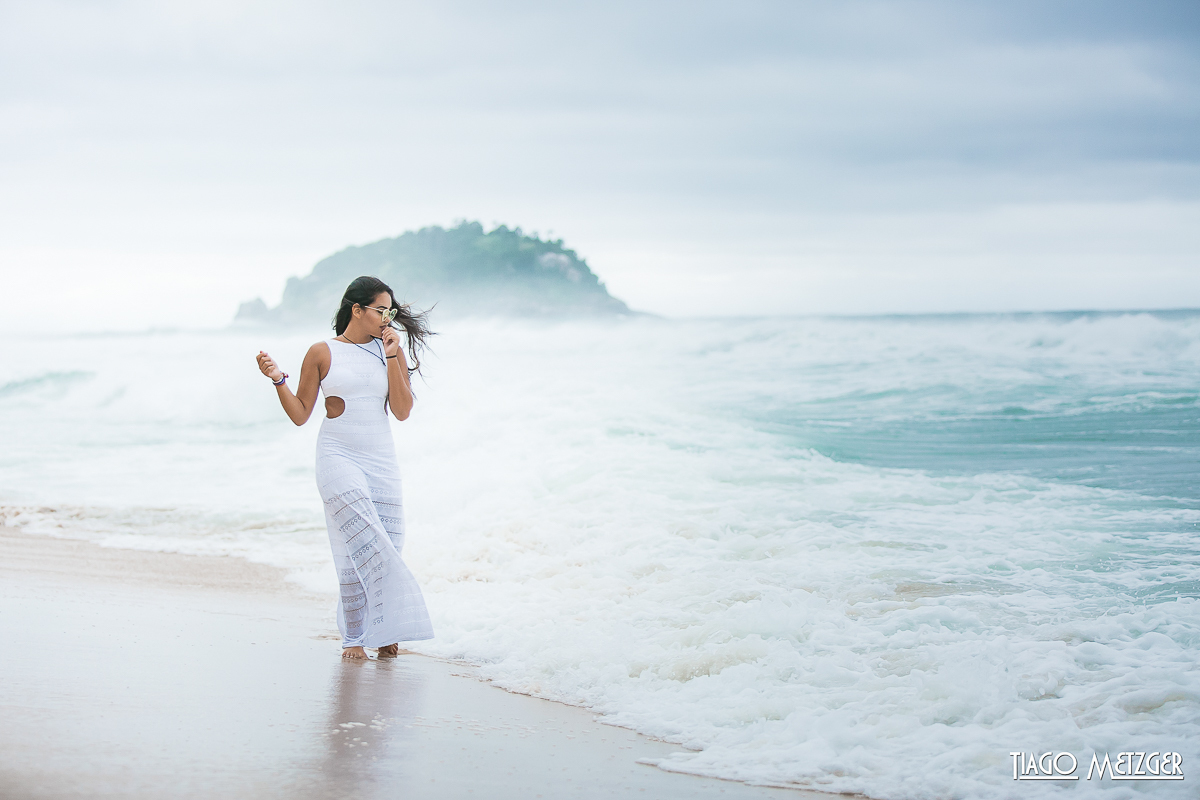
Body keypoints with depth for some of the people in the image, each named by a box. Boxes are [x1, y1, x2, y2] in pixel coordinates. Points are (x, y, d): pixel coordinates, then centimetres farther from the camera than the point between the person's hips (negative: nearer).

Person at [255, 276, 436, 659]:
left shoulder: (389, 350, 8)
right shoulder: (322, 353, 0)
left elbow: (403, 411, -1)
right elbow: (300, 414, 4)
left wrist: (392, 357, -7)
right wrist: (278, 380, -11)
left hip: (381, 461, 4)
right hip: (338, 457, -4)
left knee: (386, 549, 0)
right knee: (365, 545, -17)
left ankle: (383, 633, 14)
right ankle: (354, 636, -8)